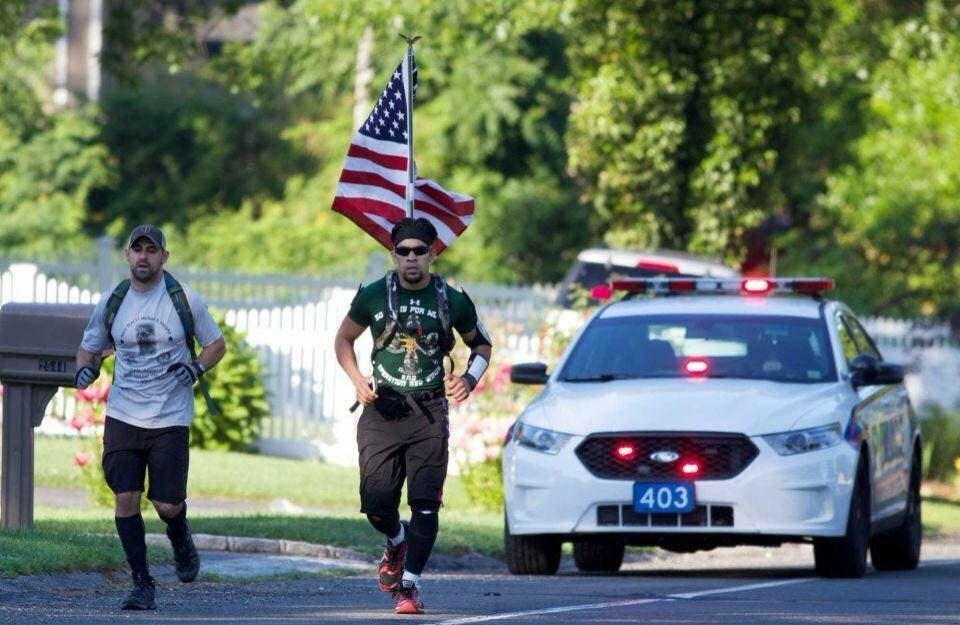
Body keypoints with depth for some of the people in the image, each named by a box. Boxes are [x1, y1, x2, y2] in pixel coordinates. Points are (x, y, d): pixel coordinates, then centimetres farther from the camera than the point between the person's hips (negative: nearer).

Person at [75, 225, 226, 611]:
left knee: (167, 504, -5)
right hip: (123, 416, 2)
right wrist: (84, 369, -6)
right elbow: (89, 347, 17)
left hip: (171, 419, -2)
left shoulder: (184, 300, -2)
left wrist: (195, 367, -11)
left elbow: (216, 344, 8)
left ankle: (180, 538, 33)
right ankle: (142, 586, 3)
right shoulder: (111, 303, 5)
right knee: (125, 498, -7)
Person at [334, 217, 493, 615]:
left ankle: (410, 584, -6)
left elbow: (481, 344, 17)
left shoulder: (452, 301, 2)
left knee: (425, 503, -10)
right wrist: (356, 379, -1)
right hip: (381, 410, 1)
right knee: (376, 502, -1)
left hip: (429, 414, -1)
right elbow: (344, 339, 16)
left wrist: (470, 378, -3)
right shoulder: (373, 297, 2)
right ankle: (396, 544, 33)